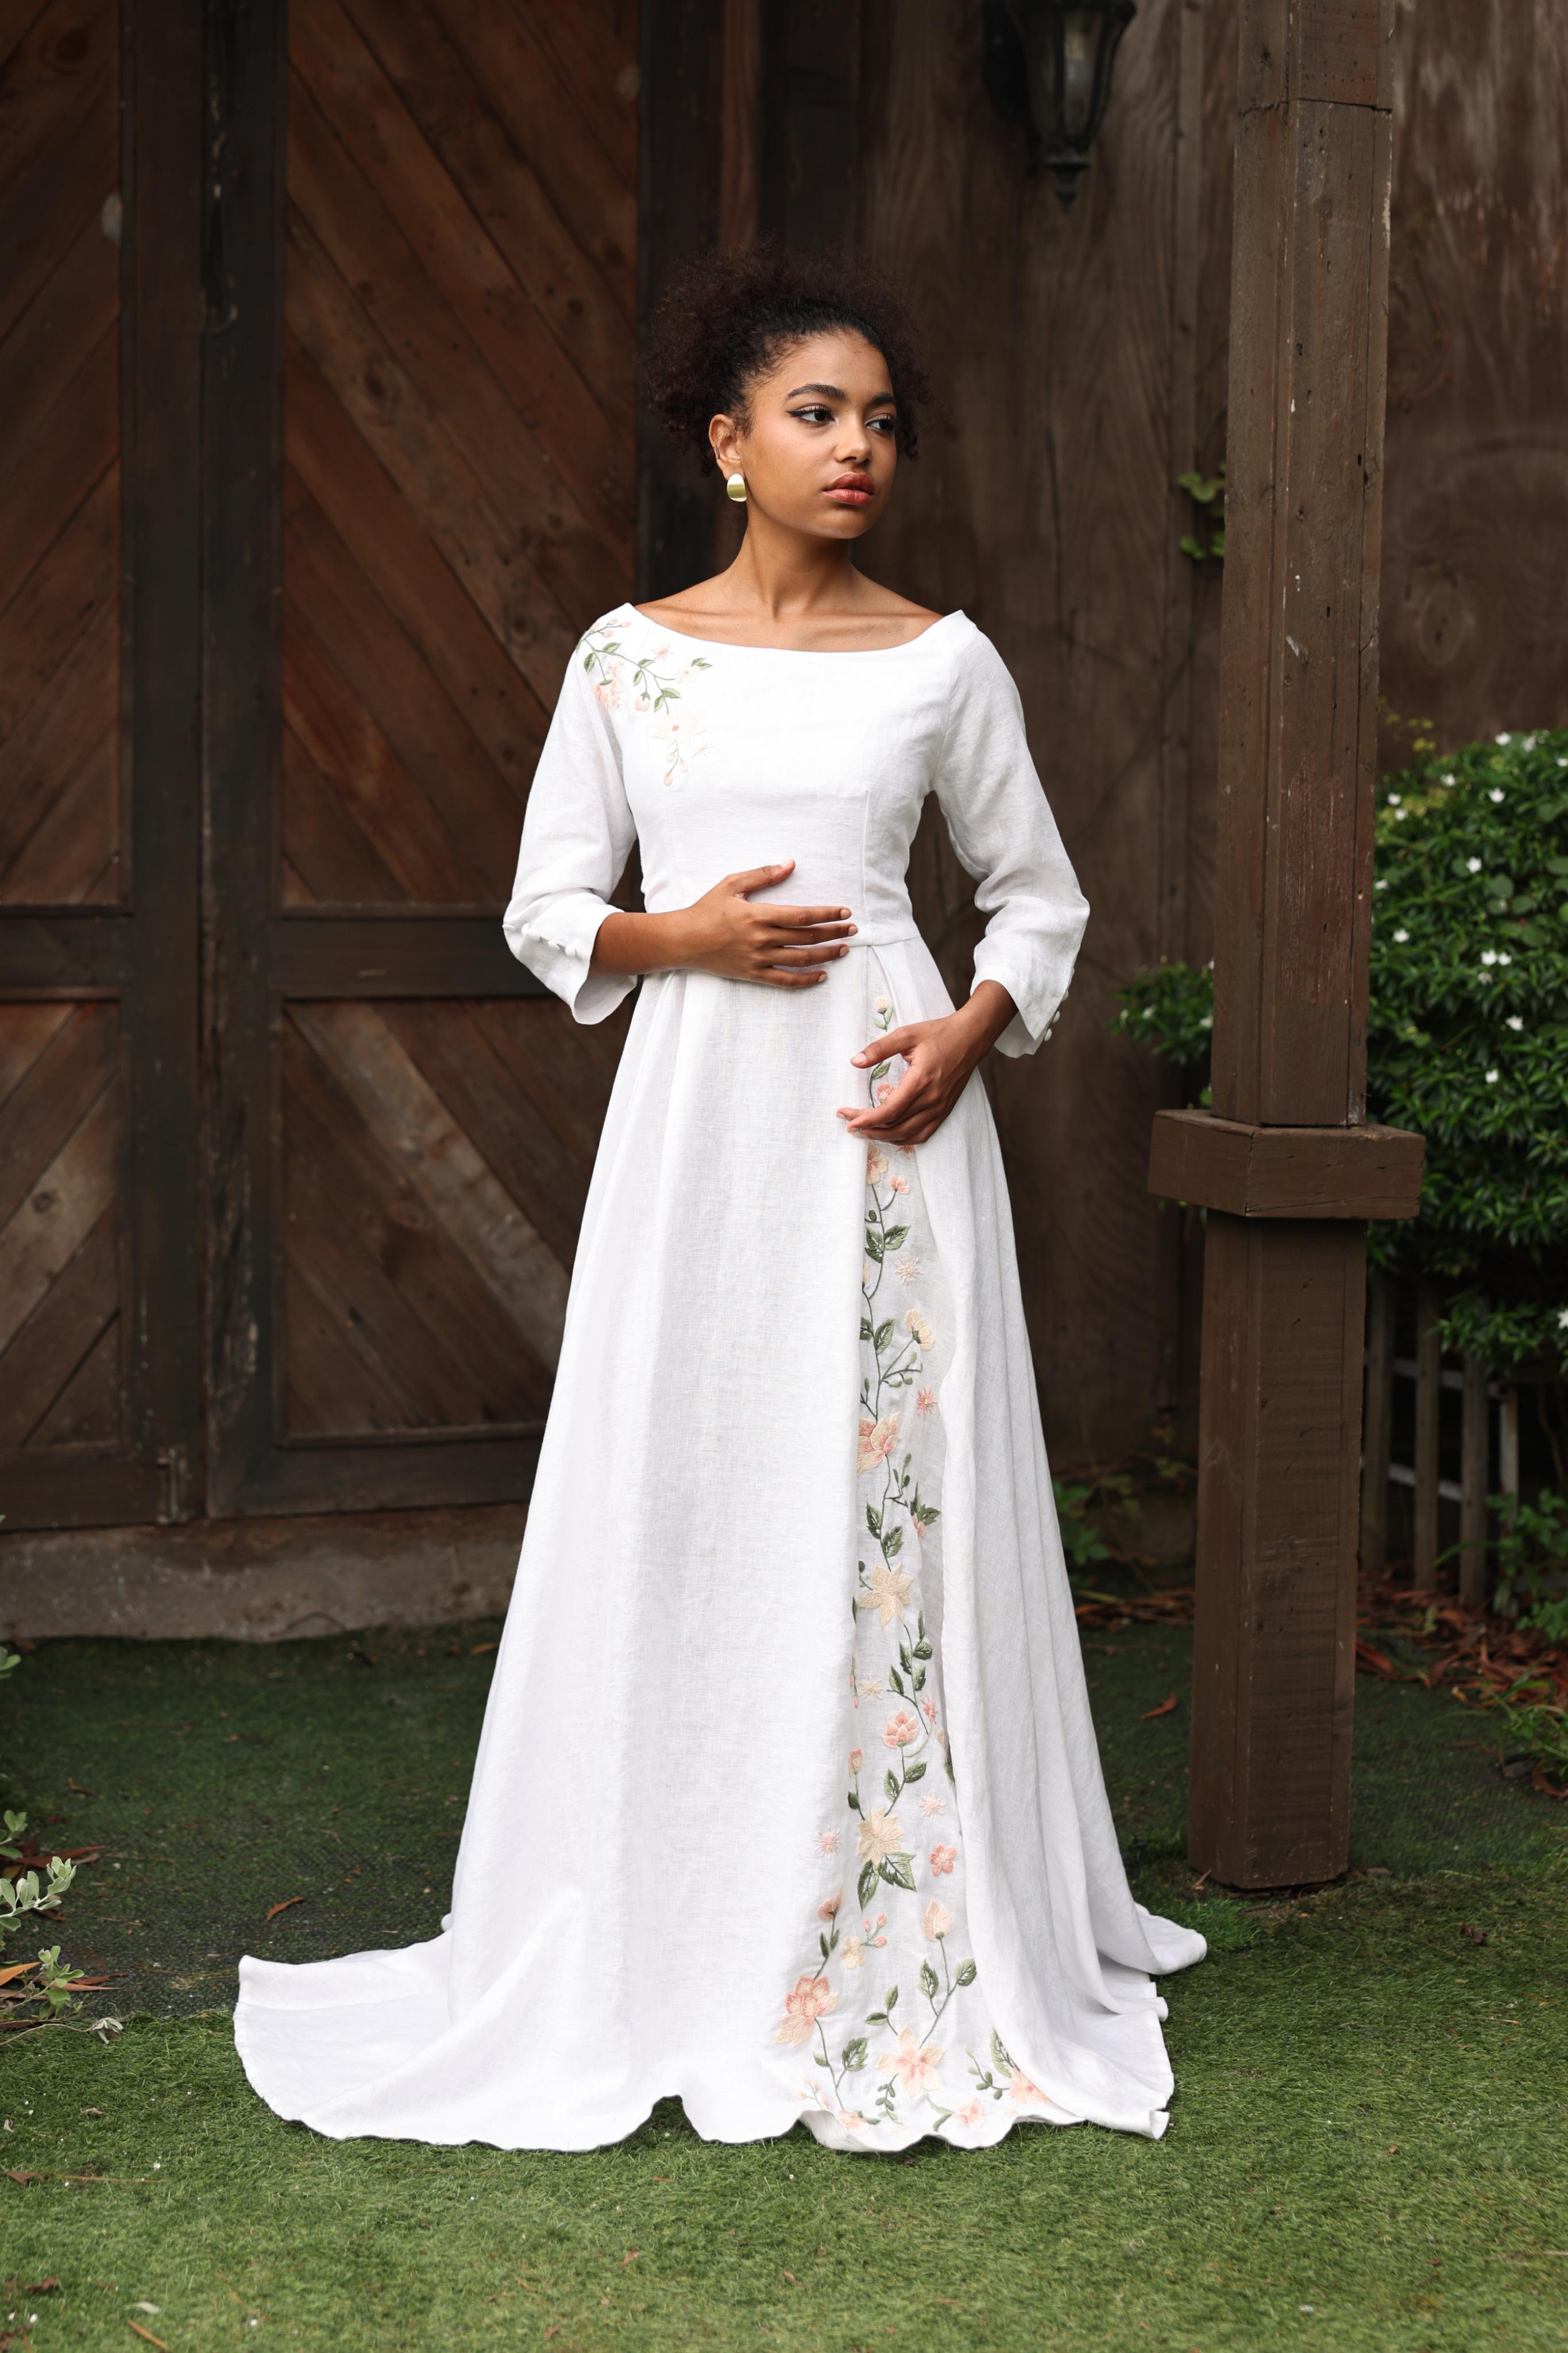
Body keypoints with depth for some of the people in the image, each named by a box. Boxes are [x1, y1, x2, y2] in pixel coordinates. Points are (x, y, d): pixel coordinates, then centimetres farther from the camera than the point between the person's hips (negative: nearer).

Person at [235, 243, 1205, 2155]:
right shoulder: (628, 659, 6)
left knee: (892, 1504, 0)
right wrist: (683, 936, -10)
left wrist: (973, 1028, -6)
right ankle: (683, 1956, 15)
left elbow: (1038, 897, 12)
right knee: (690, 1511, 2)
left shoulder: (943, 664, 5)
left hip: (881, 1116, 0)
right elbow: (547, 908, 8)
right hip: (697, 1112, 1)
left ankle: (916, 1959, 12)